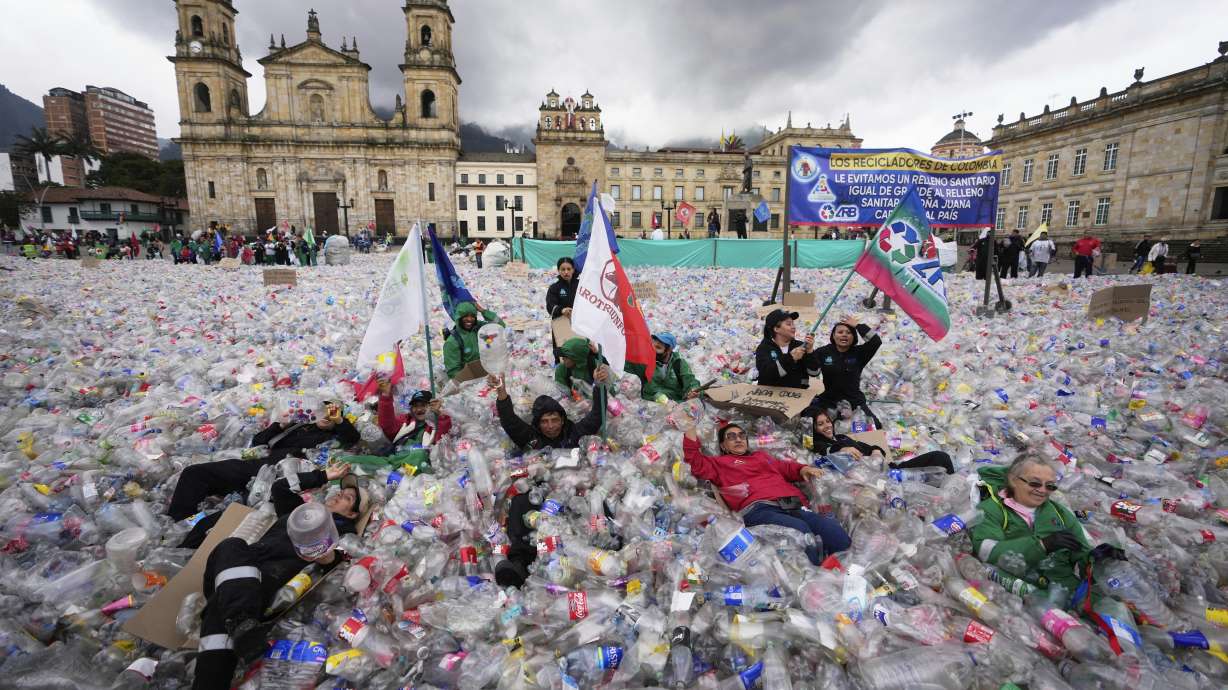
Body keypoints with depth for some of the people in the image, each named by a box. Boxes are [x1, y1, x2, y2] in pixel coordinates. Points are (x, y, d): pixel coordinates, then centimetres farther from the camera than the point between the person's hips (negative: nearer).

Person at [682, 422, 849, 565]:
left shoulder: (761, 455, 38)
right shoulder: (720, 462, 24)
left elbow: (785, 467, 34)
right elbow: (695, 462, 10)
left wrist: (803, 469, 12)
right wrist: (690, 427, 5)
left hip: (793, 505, 5)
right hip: (758, 509, -5)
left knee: (840, 538, -21)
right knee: (801, 532, -35)